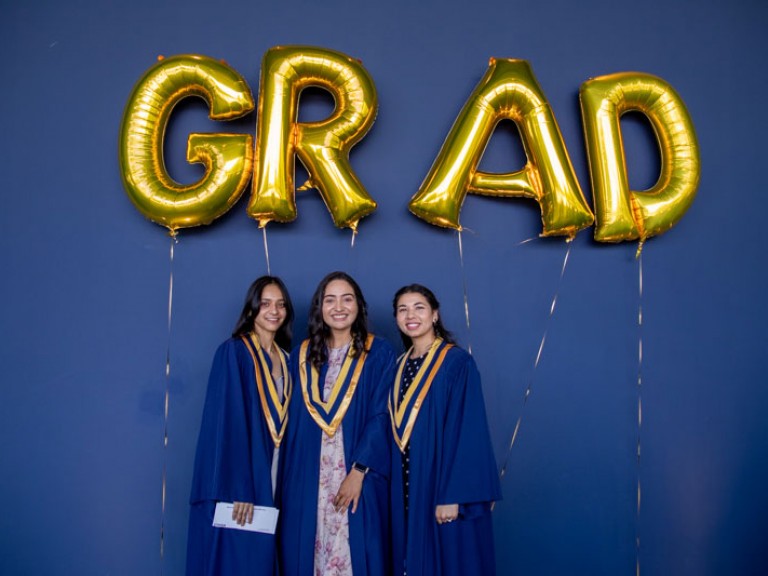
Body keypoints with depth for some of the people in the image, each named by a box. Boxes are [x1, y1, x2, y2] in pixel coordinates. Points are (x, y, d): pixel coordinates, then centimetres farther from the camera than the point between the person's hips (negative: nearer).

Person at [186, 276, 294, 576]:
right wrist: (238, 487, -22)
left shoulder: (286, 358, 11)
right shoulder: (233, 351, -9)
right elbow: (227, 421, -16)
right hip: (235, 483, -6)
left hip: (270, 479, 6)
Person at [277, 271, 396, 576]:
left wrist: (358, 471, -15)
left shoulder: (379, 353, 0)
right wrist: (288, 476, 0)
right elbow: (293, 419, 9)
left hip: (358, 477, -2)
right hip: (306, 480, 3)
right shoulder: (302, 355, 8)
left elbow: (381, 416, -6)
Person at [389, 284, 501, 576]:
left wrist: (452, 495, -20)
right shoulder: (401, 366, 10)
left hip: (443, 484, -6)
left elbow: (468, 431, -15)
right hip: (407, 488, 6)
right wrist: (396, 484, 7)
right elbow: (397, 428, 13)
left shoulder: (458, 362, -10)